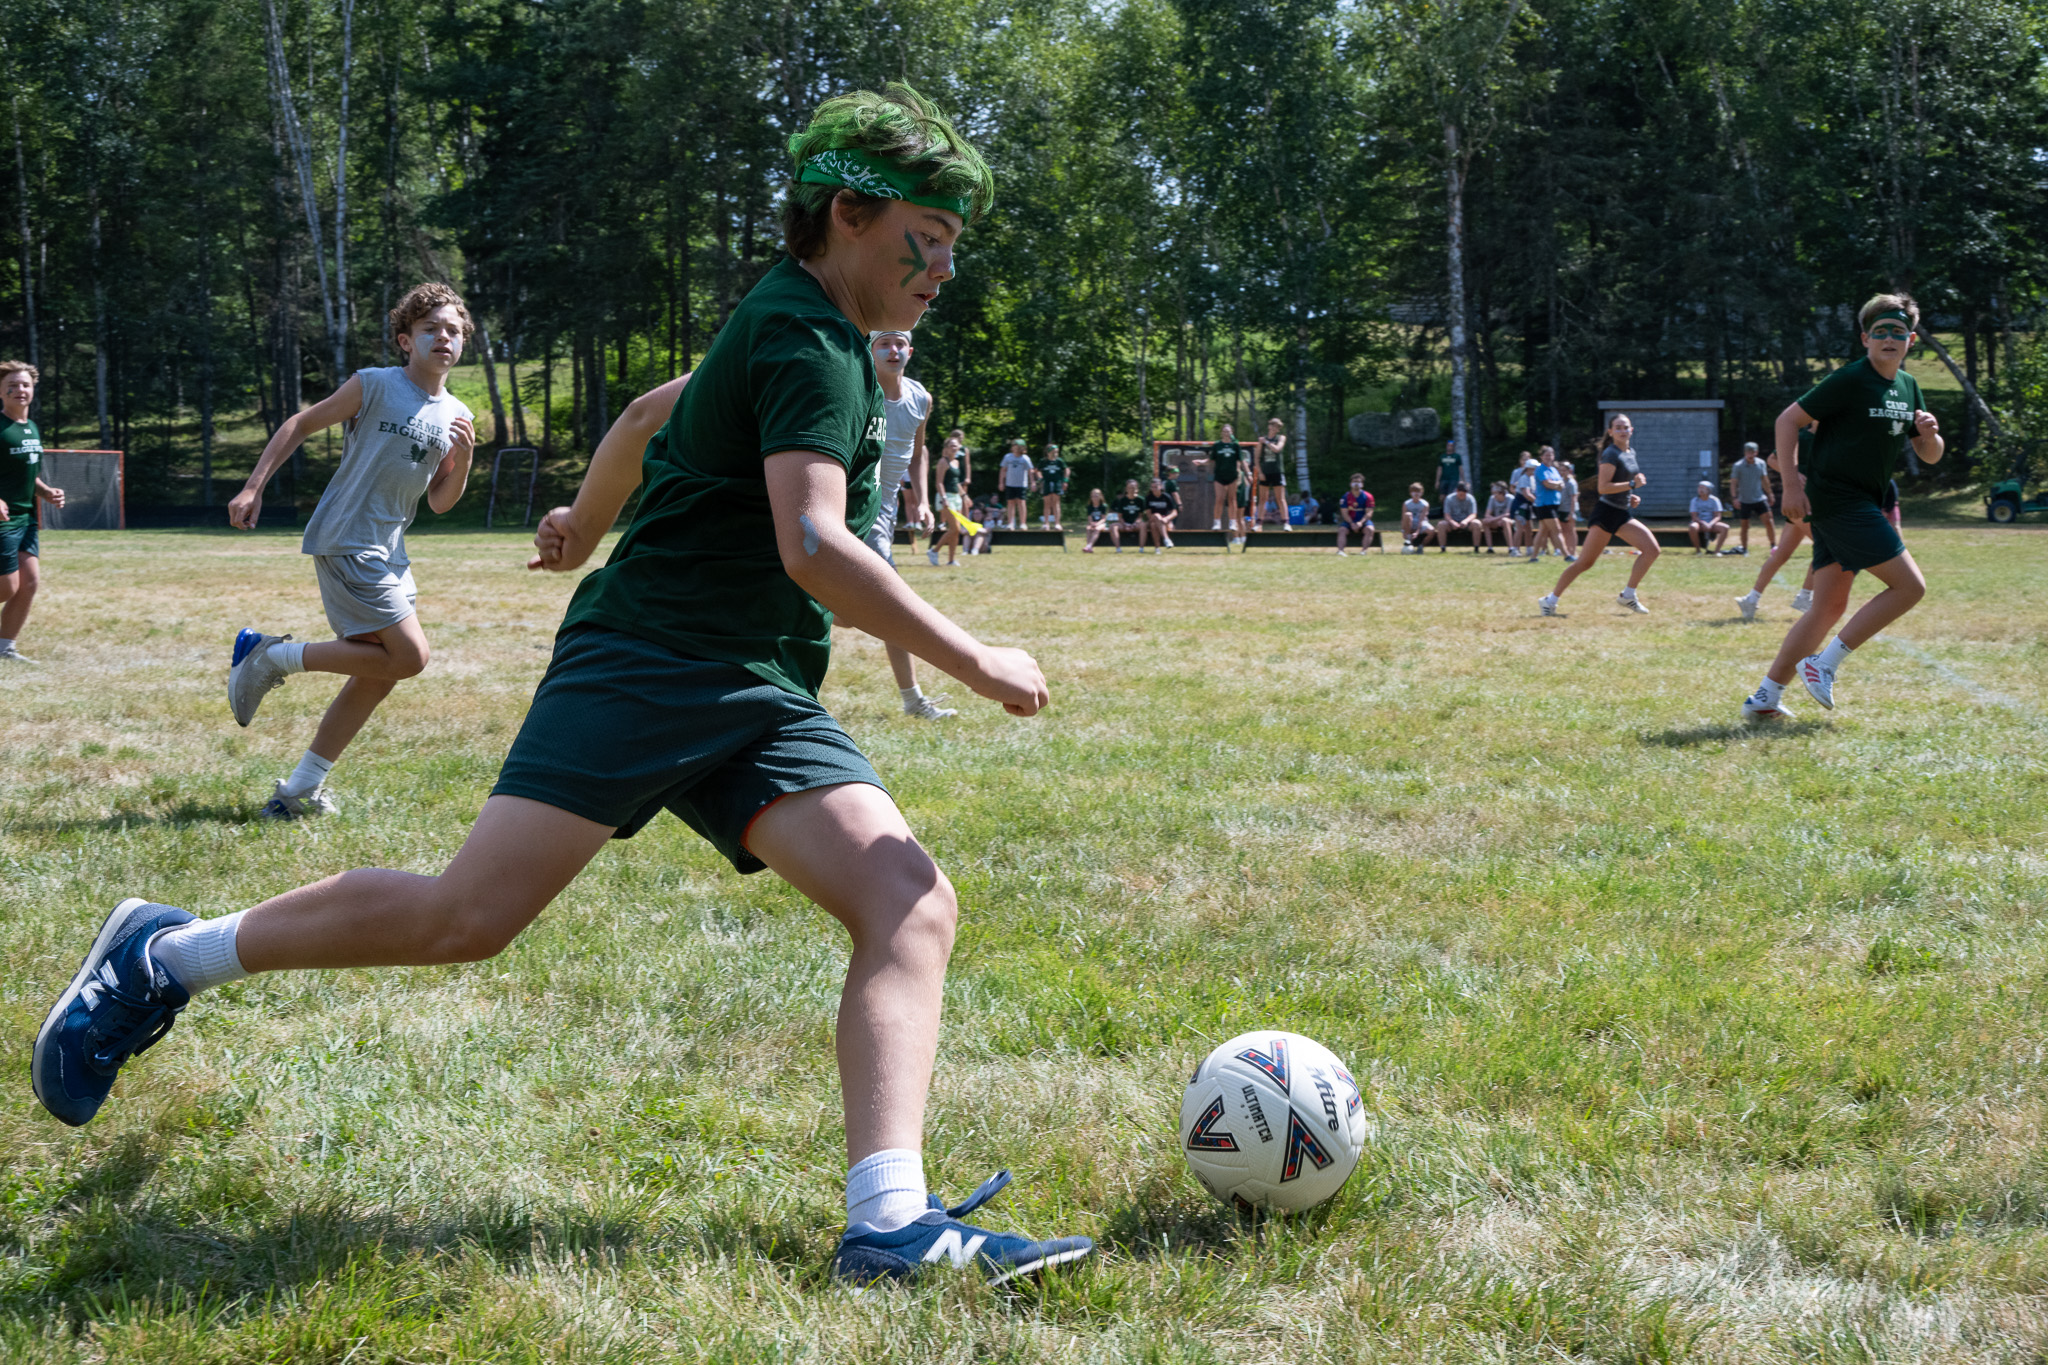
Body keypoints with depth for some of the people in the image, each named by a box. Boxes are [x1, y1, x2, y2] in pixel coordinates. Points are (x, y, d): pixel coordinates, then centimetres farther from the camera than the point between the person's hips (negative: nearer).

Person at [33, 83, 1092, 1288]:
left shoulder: (791, 328, 21)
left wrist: (585, 525, 50)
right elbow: (813, 547, -23)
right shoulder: (808, 339, -11)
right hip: (647, 666, -9)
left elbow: (657, 414, 36)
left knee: (914, 906, -12)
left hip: (760, 704, 9)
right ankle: (167, 955, 7)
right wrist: (975, 661, -18)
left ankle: (891, 1222, -24)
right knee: (469, 916, -15)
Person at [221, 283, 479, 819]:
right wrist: (253, 487, -7)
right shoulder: (373, 386, -6)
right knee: (408, 656, -17)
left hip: (388, 551, 8)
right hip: (343, 541, -8)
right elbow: (299, 425, 0)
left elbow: (440, 502, 14)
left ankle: (301, 789, 16)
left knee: (377, 676, 8)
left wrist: (463, 458, -6)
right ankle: (272, 657, -5)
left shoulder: (456, 415, 11)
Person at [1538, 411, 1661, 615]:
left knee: (1651, 549, -6)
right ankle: (1551, 599, 2)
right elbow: (1602, 487, -21)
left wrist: (1629, 496, 11)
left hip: (1623, 514, 8)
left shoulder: (1630, 453, 15)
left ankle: (1628, 595, 1)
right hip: (1606, 513, -8)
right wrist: (1632, 485, -23)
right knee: (1585, 562, -8)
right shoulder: (1610, 455, -12)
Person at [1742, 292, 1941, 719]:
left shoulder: (1908, 387, 13)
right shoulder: (1851, 380, -12)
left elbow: (1930, 457, 18)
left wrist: (1930, 434, -5)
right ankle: (1824, 664, -7)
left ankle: (1765, 696, 8)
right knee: (1910, 586, -11)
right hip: (1836, 500, -9)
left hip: (1860, 505, 9)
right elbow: (1788, 420, -11)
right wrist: (1791, 485, -17)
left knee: (1830, 606, 7)